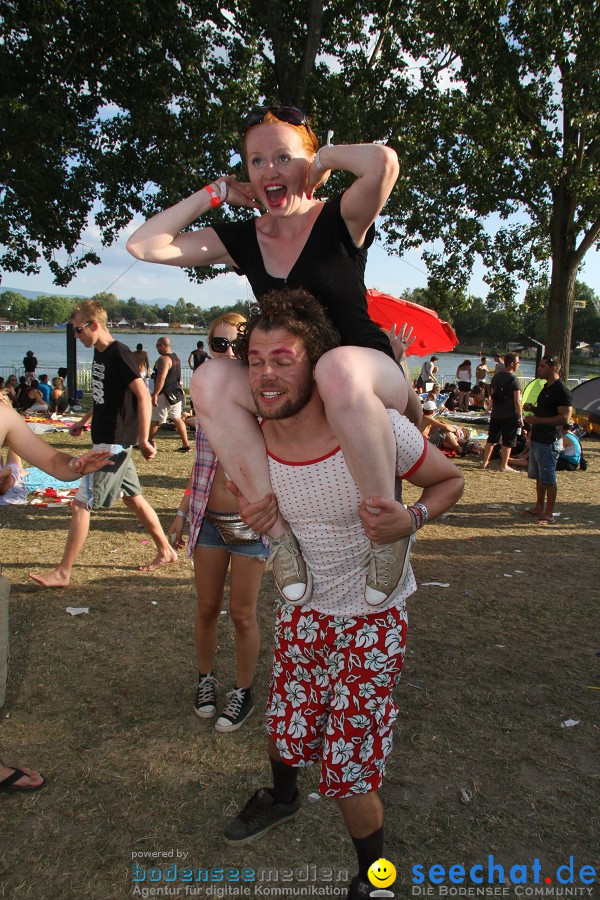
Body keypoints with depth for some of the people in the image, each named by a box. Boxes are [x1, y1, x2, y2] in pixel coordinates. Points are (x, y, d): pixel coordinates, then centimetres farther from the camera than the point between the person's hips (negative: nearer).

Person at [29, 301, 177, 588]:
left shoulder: (119, 353, -16)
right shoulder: (99, 353, 12)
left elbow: (143, 397, -20)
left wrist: (143, 440, -21)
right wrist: (84, 421, 23)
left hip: (114, 442, -10)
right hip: (108, 439, 10)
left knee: (80, 504, -6)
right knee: (133, 498, 16)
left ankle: (62, 573, 2)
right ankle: (166, 550, 27)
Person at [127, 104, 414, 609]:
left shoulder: (338, 221, -6)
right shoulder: (244, 238, 8)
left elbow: (383, 162, -29)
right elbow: (144, 246, 3)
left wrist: (324, 158, -9)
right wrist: (216, 193, 4)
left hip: (372, 379, -5)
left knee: (338, 369, -42)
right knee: (210, 381, -24)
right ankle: (279, 531, -22)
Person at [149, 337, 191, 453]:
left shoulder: (163, 359, -17)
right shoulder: (176, 357, 13)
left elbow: (161, 378, -25)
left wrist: (155, 394, -25)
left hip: (165, 394, -9)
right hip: (176, 393, 9)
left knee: (154, 419, 5)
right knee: (177, 418, 9)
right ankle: (186, 445, 4)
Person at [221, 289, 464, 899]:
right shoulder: (254, 441, -13)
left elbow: (449, 481, -10)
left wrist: (410, 520, -30)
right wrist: (252, 518, -14)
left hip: (371, 619, -4)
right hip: (302, 610, 5)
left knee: (349, 772, 2)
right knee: (285, 727, 24)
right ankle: (282, 797, 61)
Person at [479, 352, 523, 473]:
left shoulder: (496, 376, 6)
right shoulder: (513, 380, -15)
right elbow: (517, 401, -15)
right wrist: (520, 417, -9)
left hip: (495, 414, 6)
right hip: (510, 415, -6)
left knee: (491, 438, 14)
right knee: (508, 441, 3)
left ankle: (485, 462, 19)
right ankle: (504, 466, 7)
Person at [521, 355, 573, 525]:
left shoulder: (561, 391, -15)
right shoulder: (546, 388, 14)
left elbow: (564, 417, -22)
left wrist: (538, 420, -22)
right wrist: (532, 409, 7)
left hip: (549, 442, -10)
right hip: (537, 439, 10)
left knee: (548, 479, -3)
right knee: (538, 476, 17)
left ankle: (549, 514, 3)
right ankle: (539, 507, 28)